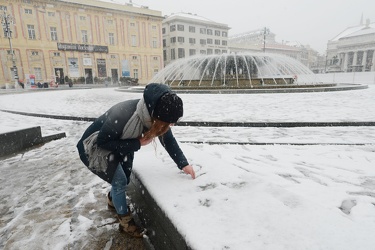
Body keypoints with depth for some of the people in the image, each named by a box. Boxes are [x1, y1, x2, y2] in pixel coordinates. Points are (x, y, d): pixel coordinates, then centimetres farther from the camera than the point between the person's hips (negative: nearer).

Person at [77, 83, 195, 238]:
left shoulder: (154, 113, -22)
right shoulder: (122, 116, -42)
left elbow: (167, 138, -10)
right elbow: (102, 141, -29)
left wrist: (183, 163, -15)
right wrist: (137, 144, -31)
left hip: (118, 145, 6)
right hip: (94, 146, -6)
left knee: (124, 178, 15)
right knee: (120, 180, -9)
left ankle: (113, 200, 47)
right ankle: (125, 222, 13)